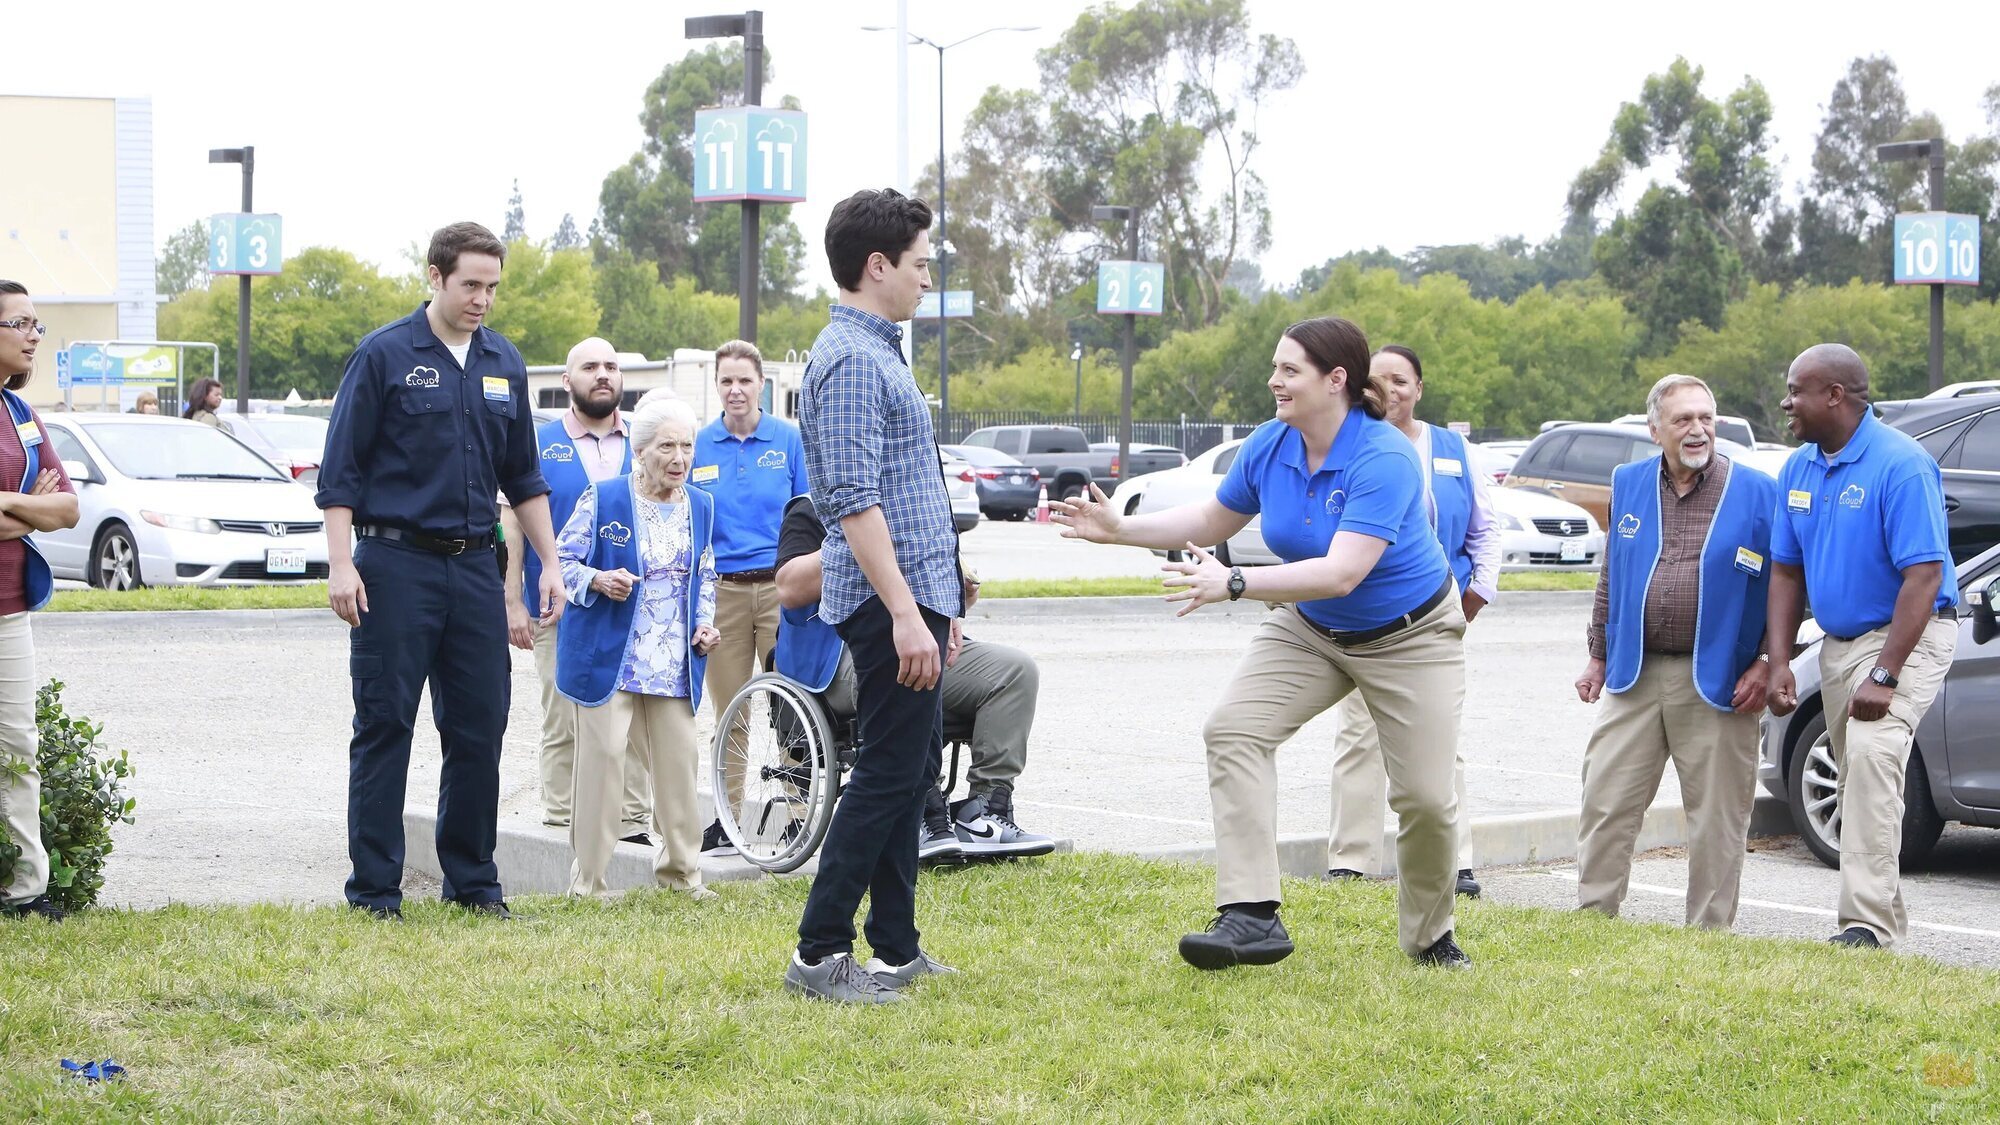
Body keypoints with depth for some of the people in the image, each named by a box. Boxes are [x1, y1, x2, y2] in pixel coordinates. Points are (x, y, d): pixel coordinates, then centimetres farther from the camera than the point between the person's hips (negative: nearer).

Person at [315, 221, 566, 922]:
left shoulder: (504, 364, 13)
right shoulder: (385, 356, -3)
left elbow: (523, 478, 21)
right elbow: (341, 470, -5)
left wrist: (549, 563, 14)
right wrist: (341, 565, -13)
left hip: (475, 567, 5)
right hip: (396, 564, -5)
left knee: (480, 728, 6)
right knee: (385, 727, -1)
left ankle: (473, 881, 17)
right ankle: (375, 890, 4)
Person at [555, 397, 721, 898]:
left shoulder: (701, 506, 12)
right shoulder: (602, 499, -4)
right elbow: (563, 561, -2)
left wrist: (705, 623, 6)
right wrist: (599, 581, -21)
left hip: (676, 664, 5)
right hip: (608, 658, -5)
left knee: (679, 761, 6)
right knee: (603, 758, -7)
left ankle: (681, 871, 19)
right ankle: (588, 881, -1)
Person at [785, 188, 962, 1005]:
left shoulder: (878, 352, 18)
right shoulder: (851, 358, -16)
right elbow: (854, 502, -23)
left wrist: (937, 605, 24)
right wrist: (906, 614, -26)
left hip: (911, 596, 10)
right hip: (888, 601, -10)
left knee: (910, 770, 13)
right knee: (889, 775, -8)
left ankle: (895, 946, 19)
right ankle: (818, 953, -5)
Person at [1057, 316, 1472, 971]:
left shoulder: (1384, 460, -30)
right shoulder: (1271, 446, -10)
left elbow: (1341, 573, -39)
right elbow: (1213, 520, 7)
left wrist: (1234, 584, -45)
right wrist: (1119, 529, -4)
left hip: (1409, 637, -6)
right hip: (1310, 628, 6)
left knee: (1426, 797, -7)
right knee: (1233, 728, -16)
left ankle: (1430, 936, 21)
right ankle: (1251, 915, -22)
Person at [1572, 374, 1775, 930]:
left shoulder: (1757, 493, -2)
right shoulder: (1628, 485, 10)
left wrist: (1766, 664, -7)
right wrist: (1598, 655, 16)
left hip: (1717, 682, -3)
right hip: (1634, 676, 3)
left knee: (1716, 819, 2)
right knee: (1605, 803, 1)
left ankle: (1710, 936, 10)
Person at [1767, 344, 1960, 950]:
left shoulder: (1902, 465, -19)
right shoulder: (1799, 468, 5)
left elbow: (1924, 575, -23)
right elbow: (1786, 570, 11)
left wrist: (1884, 676, -27)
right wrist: (1779, 663, 1)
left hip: (1907, 635, -8)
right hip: (1838, 642, 8)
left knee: (1872, 755, -25)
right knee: (1854, 784, 11)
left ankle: (1869, 923, -28)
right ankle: (1888, 917, 23)